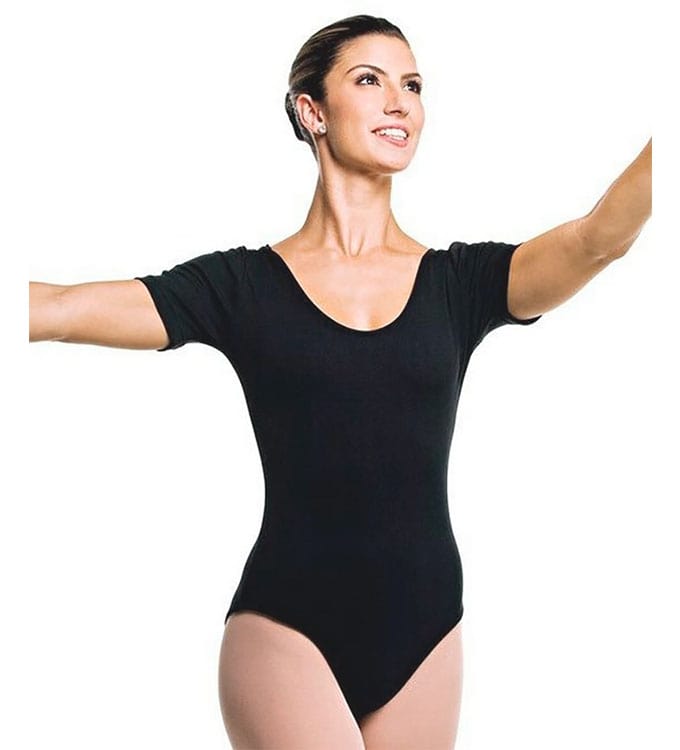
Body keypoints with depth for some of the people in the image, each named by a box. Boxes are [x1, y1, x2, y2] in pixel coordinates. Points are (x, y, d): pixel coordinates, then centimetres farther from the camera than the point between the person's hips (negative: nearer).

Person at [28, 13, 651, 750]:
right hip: (285, 628, -2)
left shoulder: (461, 280, 5)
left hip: (424, 633, 3)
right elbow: (54, 310, -8)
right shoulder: (242, 284, 0)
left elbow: (597, 239, -12)